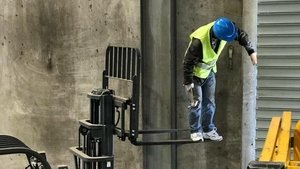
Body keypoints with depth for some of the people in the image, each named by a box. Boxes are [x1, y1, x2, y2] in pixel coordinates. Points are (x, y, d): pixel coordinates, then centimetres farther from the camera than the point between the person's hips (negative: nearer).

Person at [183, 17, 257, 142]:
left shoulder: (224, 28, -22)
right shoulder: (199, 41, -39)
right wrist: (188, 83, -24)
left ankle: (208, 130, 20)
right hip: (195, 72, -6)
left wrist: (251, 51, -10)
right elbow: (188, 62, -29)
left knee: (209, 101, 9)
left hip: (209, 71, 6)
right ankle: (195, 131, 11)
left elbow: (241, 34, -3)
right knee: (196, 101, -4)